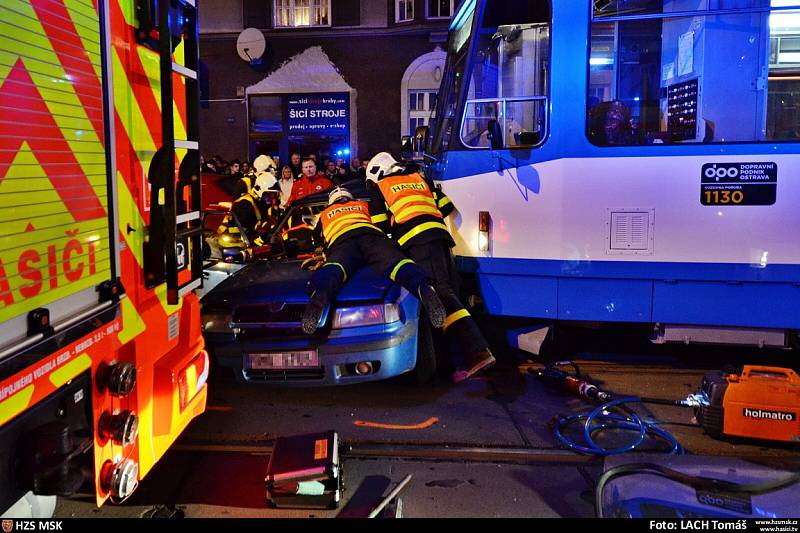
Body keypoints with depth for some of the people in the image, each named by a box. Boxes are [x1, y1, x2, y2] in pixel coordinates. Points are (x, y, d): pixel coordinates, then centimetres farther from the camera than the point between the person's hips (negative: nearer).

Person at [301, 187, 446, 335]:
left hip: (341, 242, -1)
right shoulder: (365, 205, 42)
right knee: (394, 260, -25)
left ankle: (319, 295, -67)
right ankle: (425, 288, -57)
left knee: (334, 268, -31)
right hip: (372, 235, 1)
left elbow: (316, 239, 53)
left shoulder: (325, 214, 41)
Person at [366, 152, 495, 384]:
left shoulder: (379, 188, 18)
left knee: (441, 293, -18)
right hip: (439, 233, 7)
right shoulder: (420, 178, 31)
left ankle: (477, 352, -32)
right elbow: (447, 206, 24)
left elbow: (381, 227, 11)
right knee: (446, 292, 6)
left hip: (416, 240, -7)